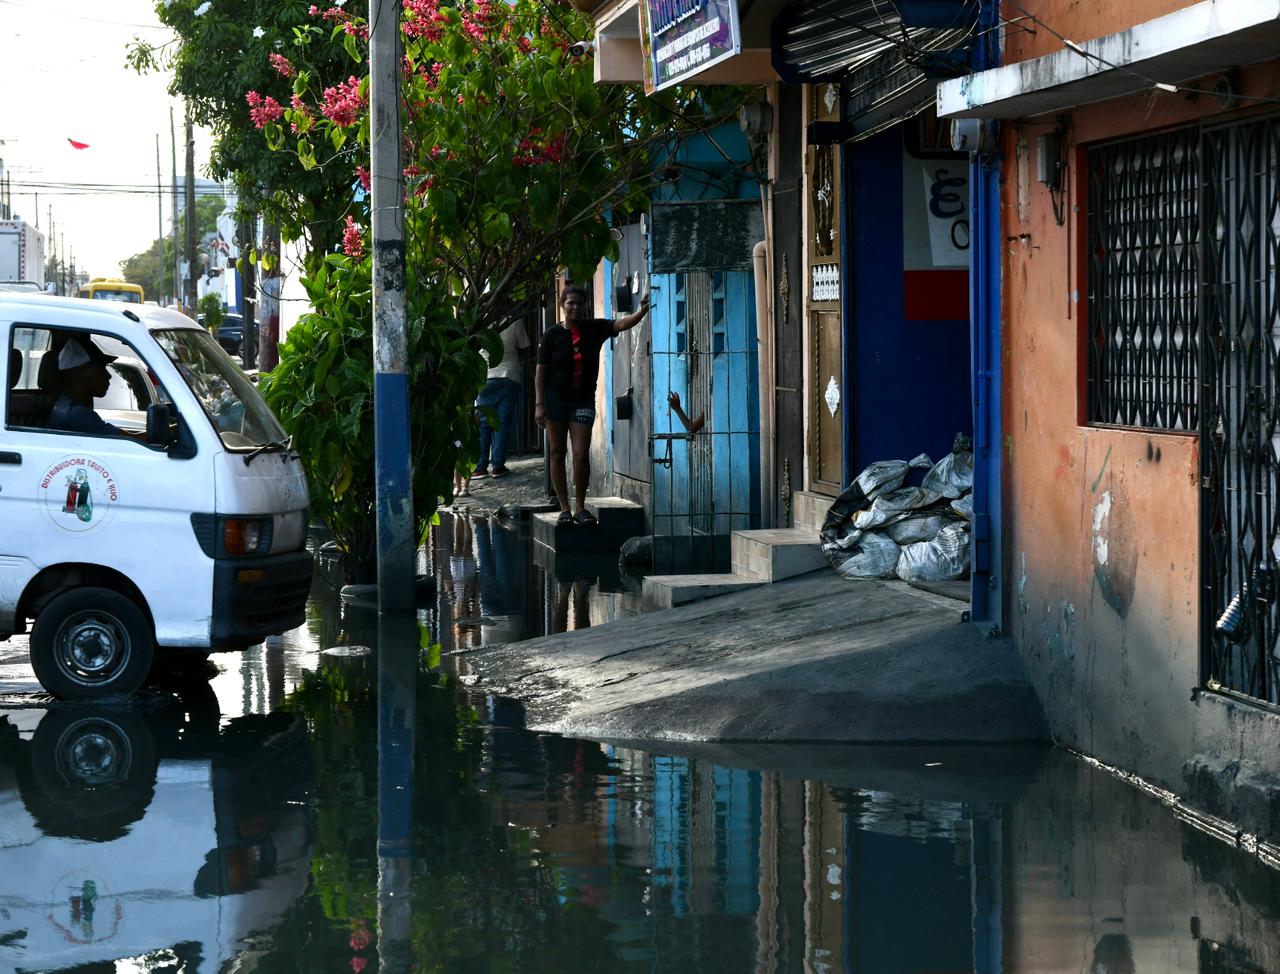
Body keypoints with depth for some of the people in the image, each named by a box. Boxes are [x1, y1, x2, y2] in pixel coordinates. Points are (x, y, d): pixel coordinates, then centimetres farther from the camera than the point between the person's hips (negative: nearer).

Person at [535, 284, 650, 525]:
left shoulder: (594, 329, 0)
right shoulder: (552, 336, -4)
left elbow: (622, 324, -14)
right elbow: (541, 372, -2)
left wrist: (642, 311, -33)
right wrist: (540, 404, -8)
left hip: (583, 399, 1)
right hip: (556, 398, -1)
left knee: (582, 454, -7)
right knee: (558, 454, 2)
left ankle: (580, 507, 4)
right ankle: (564, 508, 8)